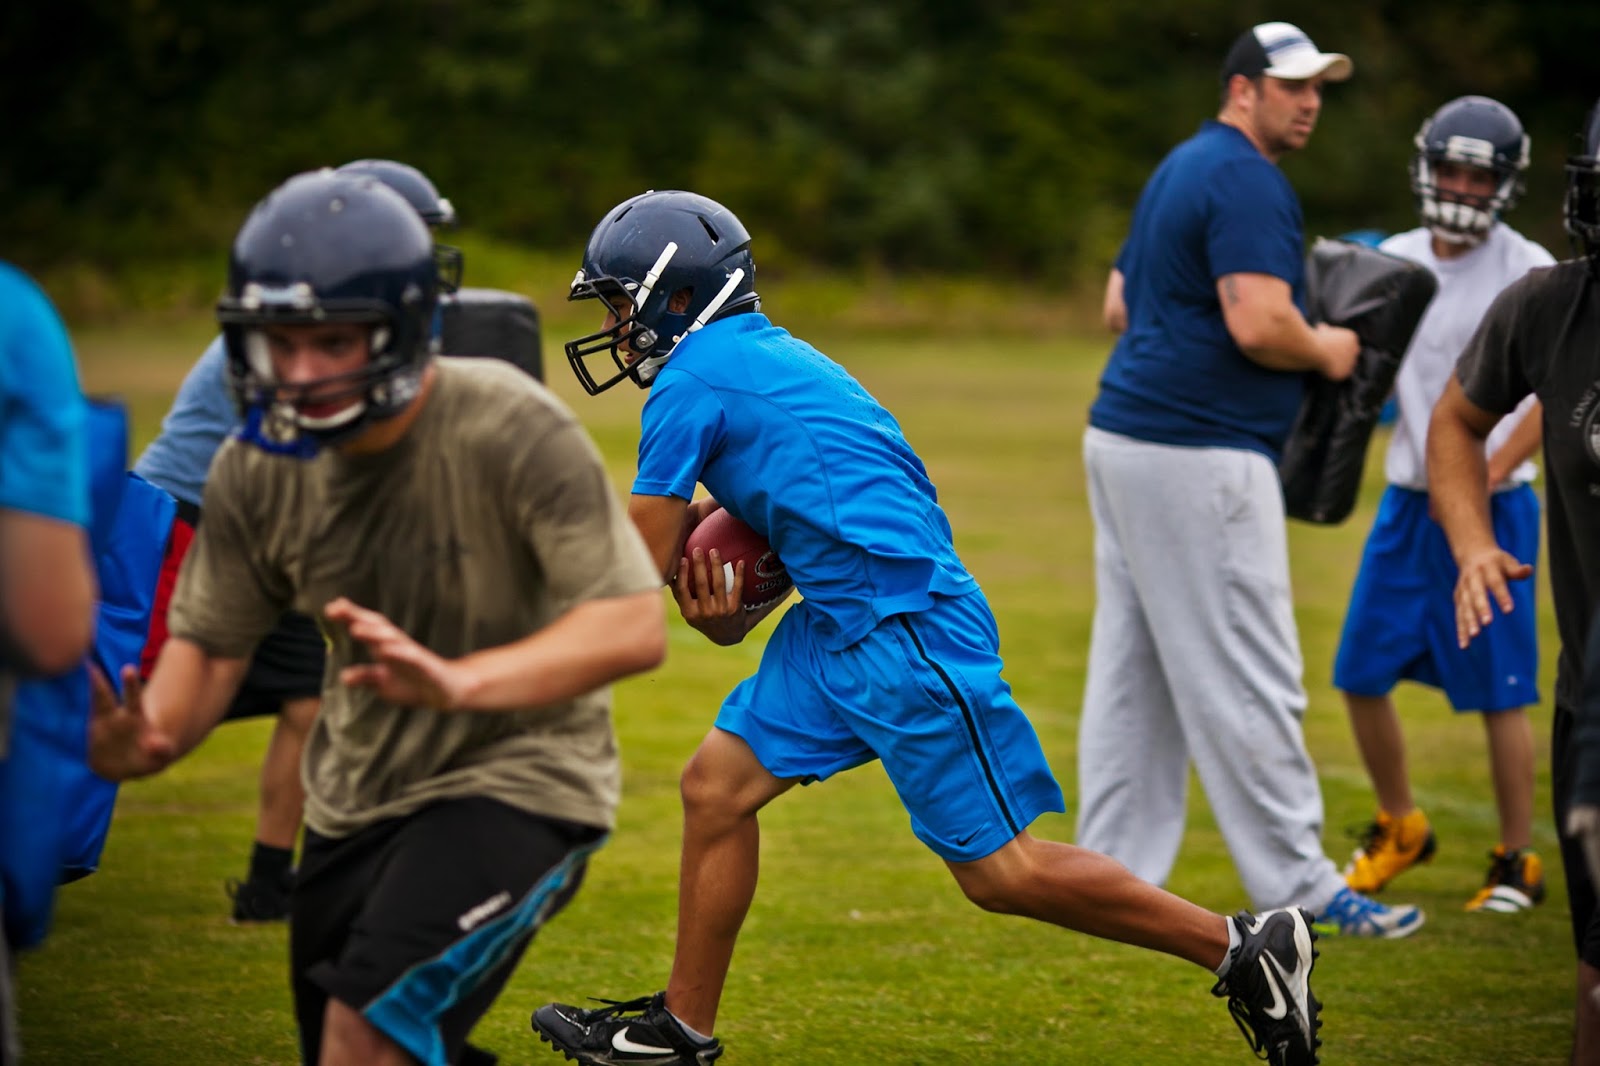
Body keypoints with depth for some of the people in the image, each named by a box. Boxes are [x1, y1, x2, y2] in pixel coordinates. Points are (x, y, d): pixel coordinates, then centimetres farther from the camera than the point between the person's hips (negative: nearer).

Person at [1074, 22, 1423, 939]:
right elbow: (1260, 324, -23)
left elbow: (1121, 307, 25)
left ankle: (1114, 873, 12)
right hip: (1201, 453, -10)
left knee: (1134, 674, 10)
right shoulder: (1249, 182, -13)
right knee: (1247, 681, -6)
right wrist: (1327, 352, -5)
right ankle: (1299, 883, -2)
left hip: (1126, 437, 10)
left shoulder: (1181, 170, 19)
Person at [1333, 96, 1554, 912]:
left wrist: (1487, 477, -18)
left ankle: (1517, 861, 11)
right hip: (1408, 501, 5)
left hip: (1492, 508, -5)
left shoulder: (1528, 273, -8)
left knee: (1499, 692, -2)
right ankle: (1399, 827, 27)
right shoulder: (1395, 262, 6)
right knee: (1362, 676, 7)